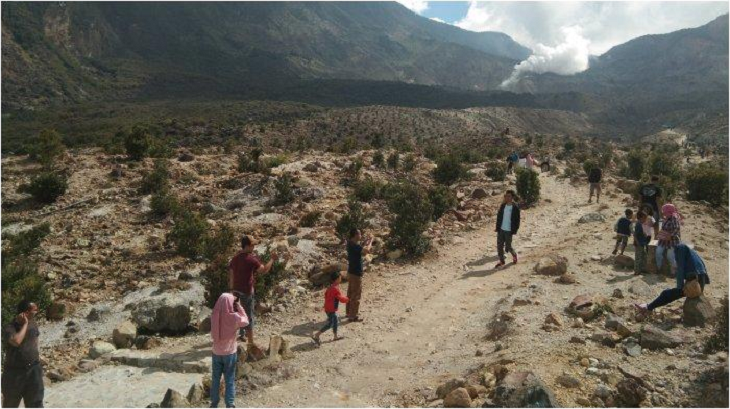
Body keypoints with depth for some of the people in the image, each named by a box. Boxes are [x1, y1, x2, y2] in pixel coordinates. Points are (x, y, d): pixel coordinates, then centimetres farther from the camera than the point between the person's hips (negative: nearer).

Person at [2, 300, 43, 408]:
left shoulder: (33, 323, 1)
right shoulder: (9, 328, -18)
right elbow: (16, 341, -38)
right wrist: (25, 324, -27)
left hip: (33, 369, 4)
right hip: (14, 371, -4)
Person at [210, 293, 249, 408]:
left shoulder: (214, 316, -14)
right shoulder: (234, 317, -23)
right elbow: (246, 321, -3)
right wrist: (239, 306, -4)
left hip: (216, 352, 3)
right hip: (230, 352, -3)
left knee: (215, 378, 18)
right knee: (230, 380, 11)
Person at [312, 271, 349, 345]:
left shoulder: (331, 286, 5)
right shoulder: (335, 288, -25)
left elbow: (326, 294, 18)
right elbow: (341, 299, -23)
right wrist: (347, 299, -5)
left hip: (329, 308, 10)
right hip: (331, 309, -10)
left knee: (336, 321, 20)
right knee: (330, 324, -2)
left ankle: (335, 336, 32)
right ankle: (316, 335, 1)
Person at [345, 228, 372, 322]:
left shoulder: (352, 244, 7)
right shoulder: (354, 245, -23)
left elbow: (362, 253, 19)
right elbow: (367, 250, -35)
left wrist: (366, 243, 8)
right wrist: (370, 241, -18)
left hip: (351, 272, 10)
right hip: (356, 273, -10)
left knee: (351, 293, 19)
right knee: (356, 295, -1)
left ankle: (349, 312, 31)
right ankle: (353, 316, 5)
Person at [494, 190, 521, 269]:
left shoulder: (515, 207, -10)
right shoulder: (503, 205, 4)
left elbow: (517, 220, -8)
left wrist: (515, 230, -11)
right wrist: (497, 227, 5)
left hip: (509, 230, -5)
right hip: (501, 229, 5)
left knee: (508, 247, 2)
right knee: (499, 246, 5)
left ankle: (514, 255, 32)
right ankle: (501, 261, 19)